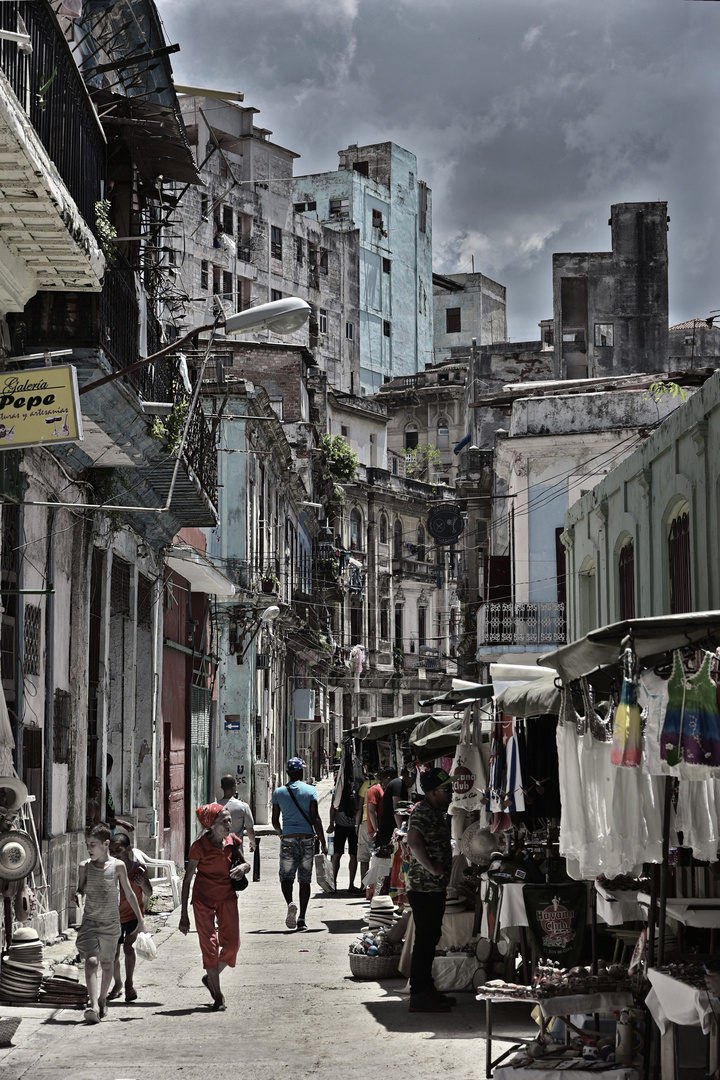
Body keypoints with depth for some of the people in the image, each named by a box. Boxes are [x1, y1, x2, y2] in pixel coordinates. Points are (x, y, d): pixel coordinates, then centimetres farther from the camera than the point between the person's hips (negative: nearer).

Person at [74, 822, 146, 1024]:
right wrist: (77, 895, -15)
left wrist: (140, 919, 8)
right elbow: (81, 889, 10)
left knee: (107, 964, 13)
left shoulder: (117, 866, -6)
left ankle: (102, 1000, 35)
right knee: (91, 961, -17)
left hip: (111, 923, 0)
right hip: (90, 921, 0)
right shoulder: (84, 866, -2)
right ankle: (94, 1006, -26)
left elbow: (129, 894, 4)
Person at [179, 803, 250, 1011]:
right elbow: (187, 879, -10)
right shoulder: (200, 846, -15)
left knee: (231, 944, -4)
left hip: (227, 897, 4)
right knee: (210, 947, -7)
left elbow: (244, 862, 15)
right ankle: (217, 996, 4)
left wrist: (243, 867, -13)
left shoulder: (233, 842, -3)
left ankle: (210, 978, 22)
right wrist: (184, 915, -11)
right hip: (203, 899, -4)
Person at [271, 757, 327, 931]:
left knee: (286, 877, 8)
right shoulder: (310, 790, -1)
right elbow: (315, 818, -6)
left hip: (288, 838, 0)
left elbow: (275, 821, 7)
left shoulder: (278, 792, 3)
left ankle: (290, 903, -23)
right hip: (307, 838, 0)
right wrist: (323, 842, -2)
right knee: (305, 879, 7)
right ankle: (302, 919, 5)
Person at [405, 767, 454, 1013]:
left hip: (434, 888, 10)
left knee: (431, 939, 15)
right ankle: (419, 995, -4)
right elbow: (414, 841, -33)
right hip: (424, 888, -10)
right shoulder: (422, 813, -17)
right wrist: (432, 868, -27)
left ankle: (426, 989, 23)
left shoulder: (436, 813, 17)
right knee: (425, 940, -7)